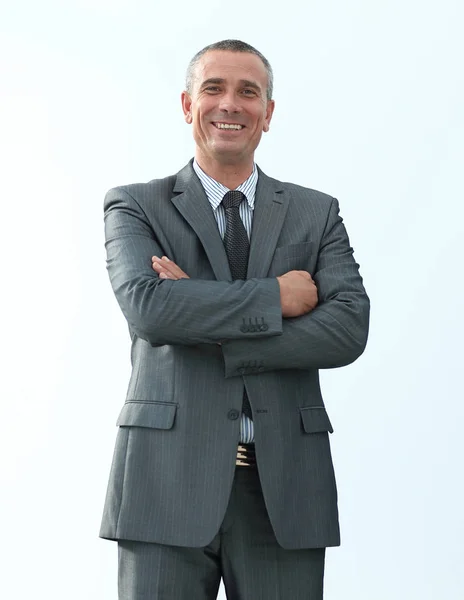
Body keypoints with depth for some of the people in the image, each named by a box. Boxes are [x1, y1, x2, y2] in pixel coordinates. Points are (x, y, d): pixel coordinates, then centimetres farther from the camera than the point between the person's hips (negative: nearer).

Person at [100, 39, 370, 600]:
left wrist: (205, 333, -9)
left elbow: (349, 329, -3)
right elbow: (146, 305, -11)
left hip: (284, 489, 2)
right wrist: (275, 296, -9)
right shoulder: (134, 207, 8)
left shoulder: (316, 214, 13)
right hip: (170, 477, -1)